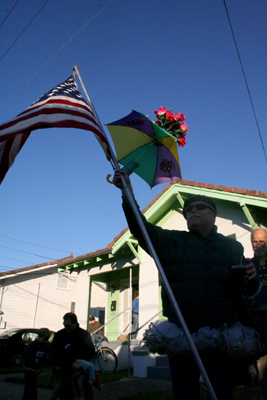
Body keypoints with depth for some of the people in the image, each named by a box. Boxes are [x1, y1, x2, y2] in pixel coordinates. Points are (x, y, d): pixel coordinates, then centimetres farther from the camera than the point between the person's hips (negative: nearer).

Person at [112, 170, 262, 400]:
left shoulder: (233, 247, 13)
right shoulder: (171, 241, 9)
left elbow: (249, 292, 17)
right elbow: (141, 228, -7)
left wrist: (252, 279, -7)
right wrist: (128, 193, -19)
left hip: (222, 340, 1)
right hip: (181, 338, 0)